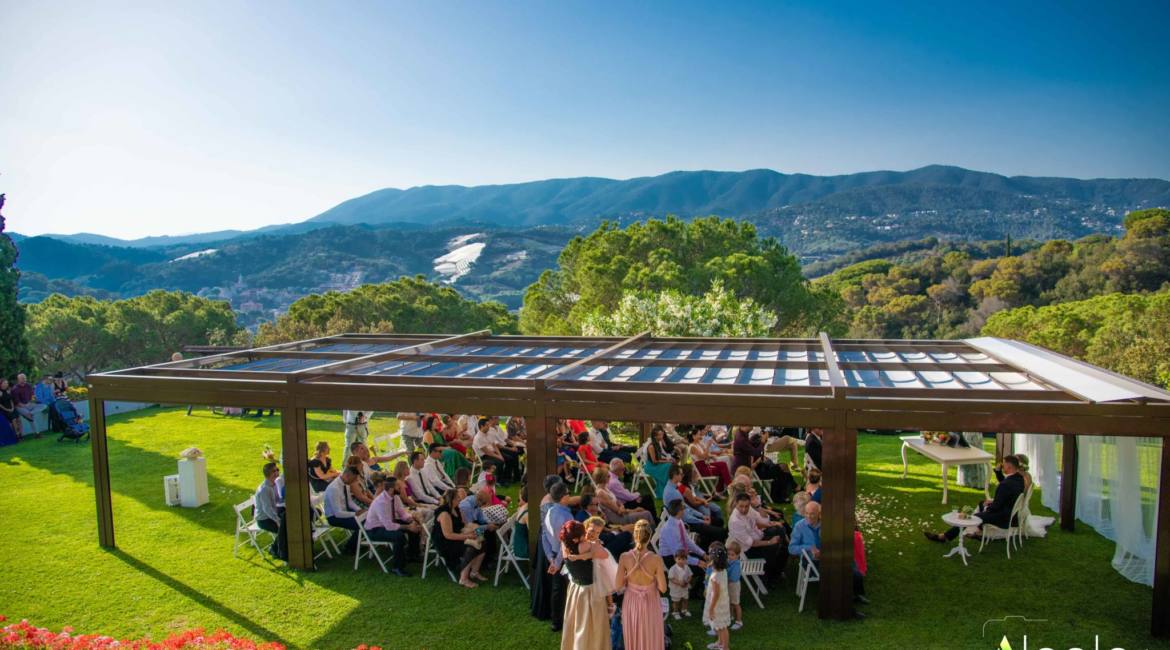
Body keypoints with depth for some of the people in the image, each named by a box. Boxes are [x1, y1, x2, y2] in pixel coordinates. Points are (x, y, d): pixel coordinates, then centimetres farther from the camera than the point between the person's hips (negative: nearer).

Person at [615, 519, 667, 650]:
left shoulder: (625, 557, -17)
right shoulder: (656, 559, -21)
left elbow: (618, 585, -11)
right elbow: (663, 588, -16)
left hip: (631, 603, 2)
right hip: (650, 603, -2)